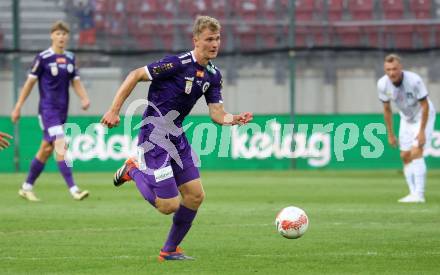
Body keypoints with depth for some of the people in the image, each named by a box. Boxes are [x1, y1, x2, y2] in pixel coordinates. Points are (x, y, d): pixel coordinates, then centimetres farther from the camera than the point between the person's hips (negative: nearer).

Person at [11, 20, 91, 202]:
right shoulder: (43, 58, -7)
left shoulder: (70, 58, 10)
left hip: (62, 111, 7)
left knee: (46, 149, 12)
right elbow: (30, 82, -2)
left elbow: (76, 81, 14)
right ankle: (73, 189, -23)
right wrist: (18, 107, 0)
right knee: (60, 147, -18)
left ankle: (27, 187, 24)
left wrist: (84, 98, -5)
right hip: (48, 110, -7)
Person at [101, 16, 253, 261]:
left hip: (176, 135, 8)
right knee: (169, 206, -9)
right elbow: (136, 75, -14)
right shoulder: (179, 63, -20)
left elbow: (217, 114, 2)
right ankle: (133, 171, 17)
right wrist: (114, 110, -15)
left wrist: (235, 120, -21)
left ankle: (170, 250, 20)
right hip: (154, 136, -8)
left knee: (196, 195, 3)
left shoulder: (213, 75, 5)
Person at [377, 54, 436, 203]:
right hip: (406, 118, 6)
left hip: (423, 116, -6)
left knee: (416, 153, -19)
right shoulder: (383, 84, -18)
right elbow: (387, 109, -3)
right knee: (405, 156, 3)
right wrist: (390, 134, 0)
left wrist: (422, 131, -24)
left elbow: (425, 105, -23)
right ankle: (413, 194, 9)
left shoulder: (414, 80, -32)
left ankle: (419, 195, -21)